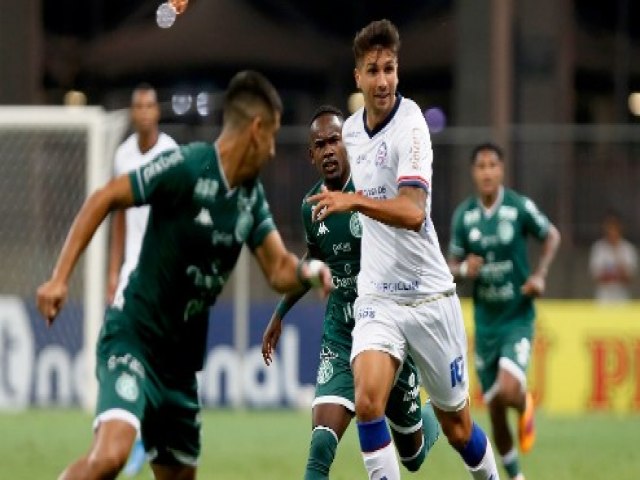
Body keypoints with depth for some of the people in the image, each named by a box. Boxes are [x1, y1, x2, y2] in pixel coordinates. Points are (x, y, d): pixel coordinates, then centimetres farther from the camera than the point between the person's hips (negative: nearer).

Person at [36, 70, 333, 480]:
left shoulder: (251, 195, 8)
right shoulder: (186, 168, -14)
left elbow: (279, 270, 6)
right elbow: (104, 200, -11)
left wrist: (310, 270, -17)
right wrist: (60, 277, -17)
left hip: (181, 357, 8)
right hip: (134, 337, -8)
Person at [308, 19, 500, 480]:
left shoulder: (409, 123, -16)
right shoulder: (352, 129, 5)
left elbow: (413, 213, -31)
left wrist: (354, 201, -42)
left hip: (429, 296, -4)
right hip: (377, 297, 4)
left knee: (457, 427, 9)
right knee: (367, 399, -22)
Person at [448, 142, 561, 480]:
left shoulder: (520, 208, -10)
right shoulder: (463, 215, -2)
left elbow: (552, 236, 7)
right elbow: (452, 264, 8)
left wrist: (539, 275, -6)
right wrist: (463, 270, -15)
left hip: (518, 319, -3)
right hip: (485, 322, 3)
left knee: (508, 391, -24)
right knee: (495, 411, 5)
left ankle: (526, 407, 14)